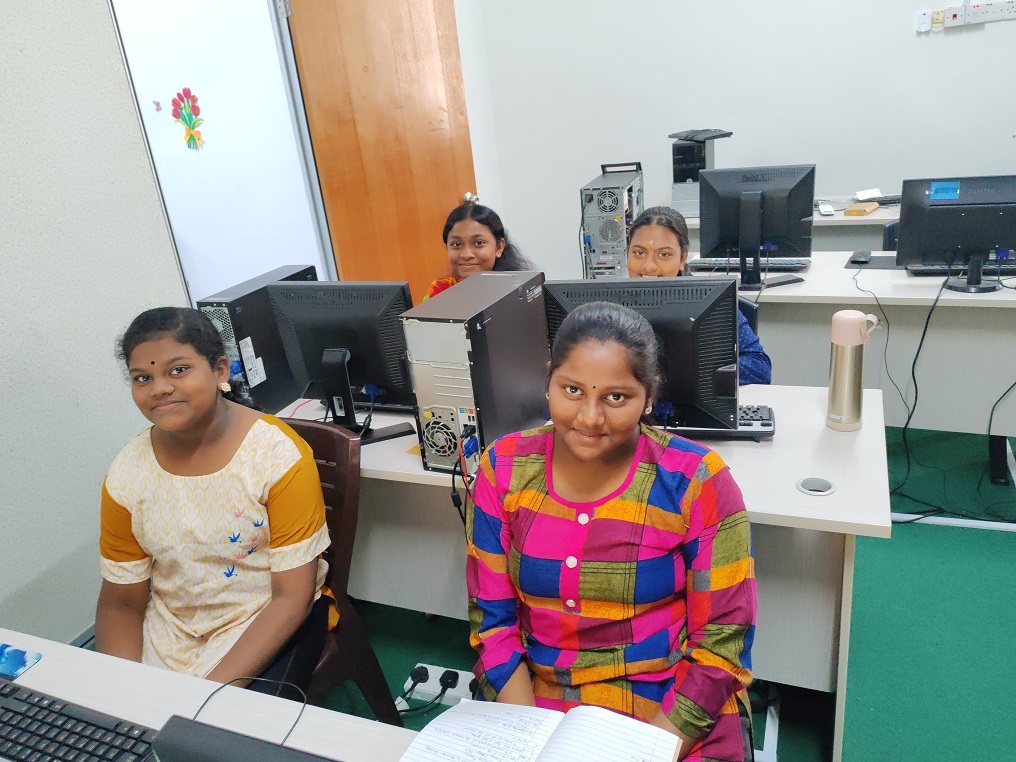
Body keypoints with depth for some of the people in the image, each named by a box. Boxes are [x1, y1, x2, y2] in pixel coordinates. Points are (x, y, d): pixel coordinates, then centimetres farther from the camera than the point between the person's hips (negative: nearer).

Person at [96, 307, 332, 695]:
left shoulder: (279, 455, -19)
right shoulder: (128, 473, -6)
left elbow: (292, 597, -17)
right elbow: (121, 602, 2)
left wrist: (215, 691, -24)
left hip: (266, 626, -4)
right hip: (168, 628, 4)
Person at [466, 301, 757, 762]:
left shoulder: (695, 481, -12)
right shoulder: (504, 469, -5)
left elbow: (722, 642, -9)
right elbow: (492, 620, -1)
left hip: (673, 711, -1)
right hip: (537, 697, 2)